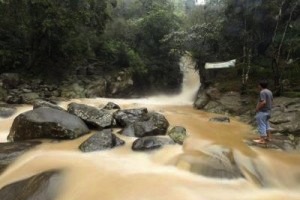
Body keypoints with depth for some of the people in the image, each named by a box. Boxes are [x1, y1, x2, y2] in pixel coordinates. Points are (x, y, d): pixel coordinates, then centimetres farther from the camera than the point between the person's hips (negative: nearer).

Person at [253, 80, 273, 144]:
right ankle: (268, 137, 28)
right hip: (268, 111, 10)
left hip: (262, 111, -10)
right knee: (266, 124, 19)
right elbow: (271, 101, 16)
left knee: (261, 125, -4)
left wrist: (257, 108, -17)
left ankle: (262, 140, 0)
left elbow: (263, 102, -27)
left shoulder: (262, 92, -20)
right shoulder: (269, 92, 10)